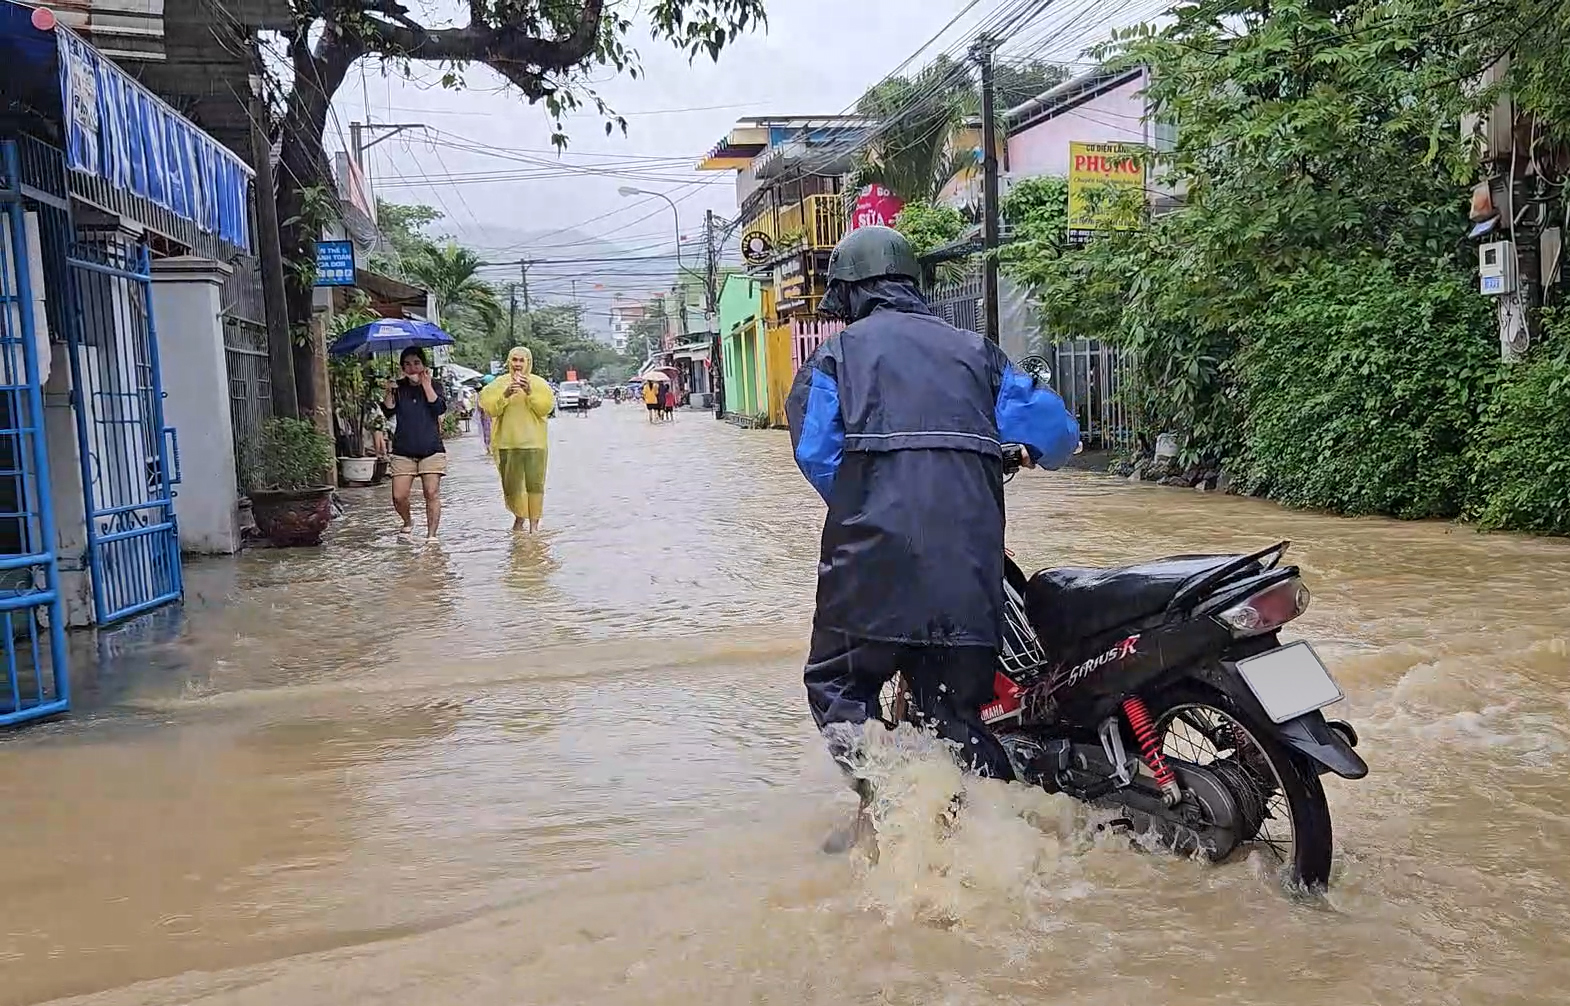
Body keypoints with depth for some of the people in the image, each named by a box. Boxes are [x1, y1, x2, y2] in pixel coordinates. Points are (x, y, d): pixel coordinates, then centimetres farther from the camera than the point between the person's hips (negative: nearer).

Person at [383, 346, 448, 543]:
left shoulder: (433, 386, 7)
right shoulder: (398, 387, 9)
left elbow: (440, 409, -9)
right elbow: (388, 411, -1)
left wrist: (426, 384, -12)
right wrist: (389, 392, -17)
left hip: (431, 450, -1)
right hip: (403, 451, 1)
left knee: (432, 493, -9)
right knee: (399, 496, -4)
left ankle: (431, 534, -3)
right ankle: (408, 522, 25)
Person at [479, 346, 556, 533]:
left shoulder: (539, 383, 5)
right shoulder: (499, 383, 7)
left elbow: (546, 407, -5)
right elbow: (490, 408, -3)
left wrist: (530, 393, -17)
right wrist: (505, 394, -17)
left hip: (533, 442, -1)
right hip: (507, 442, 1)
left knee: (534, 483, -5)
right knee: (512, 484, 6)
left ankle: (534, 522, 1)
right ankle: (519, 517, 25)